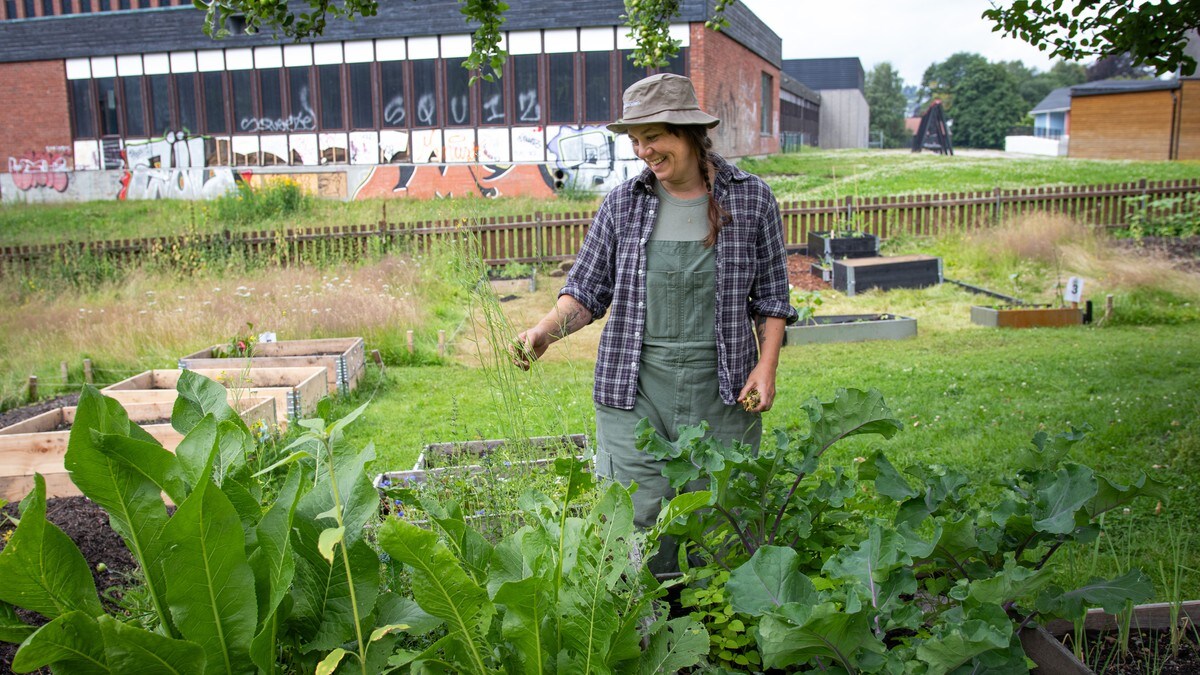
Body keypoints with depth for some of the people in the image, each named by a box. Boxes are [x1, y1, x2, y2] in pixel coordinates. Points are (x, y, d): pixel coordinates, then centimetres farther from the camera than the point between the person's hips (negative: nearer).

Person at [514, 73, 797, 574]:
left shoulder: (751, 199, 1)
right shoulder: (622, 204, 3)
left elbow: (771, 296, 7)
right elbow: (587, 289, 5)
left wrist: (766, 367, -4)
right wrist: (546, 330, -12)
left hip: (721, 386, 0)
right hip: (635, 387, 1)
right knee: (637, 521, 2)